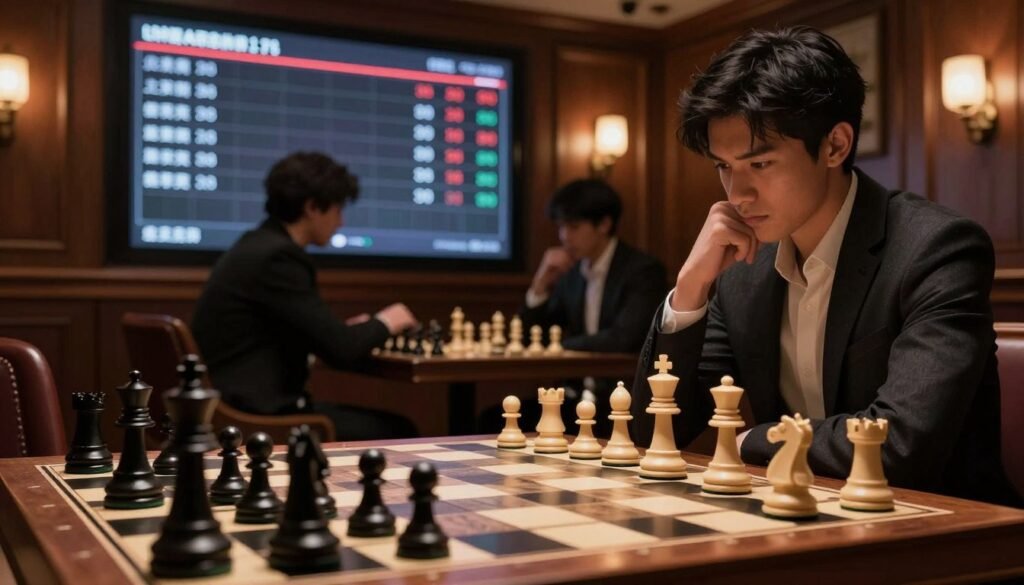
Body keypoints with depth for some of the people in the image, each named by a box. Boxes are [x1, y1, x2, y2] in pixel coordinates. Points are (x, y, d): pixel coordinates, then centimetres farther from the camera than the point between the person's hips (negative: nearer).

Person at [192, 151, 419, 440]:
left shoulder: (260, 246, 11)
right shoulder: (277, 256, -18)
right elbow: (340, 351, -19)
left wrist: (346, 332, 13)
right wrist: (383, 323, 0)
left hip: (250, 404, 10)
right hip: (259, 416, -10)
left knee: (387, 424, 14)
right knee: (396, 432, -3)